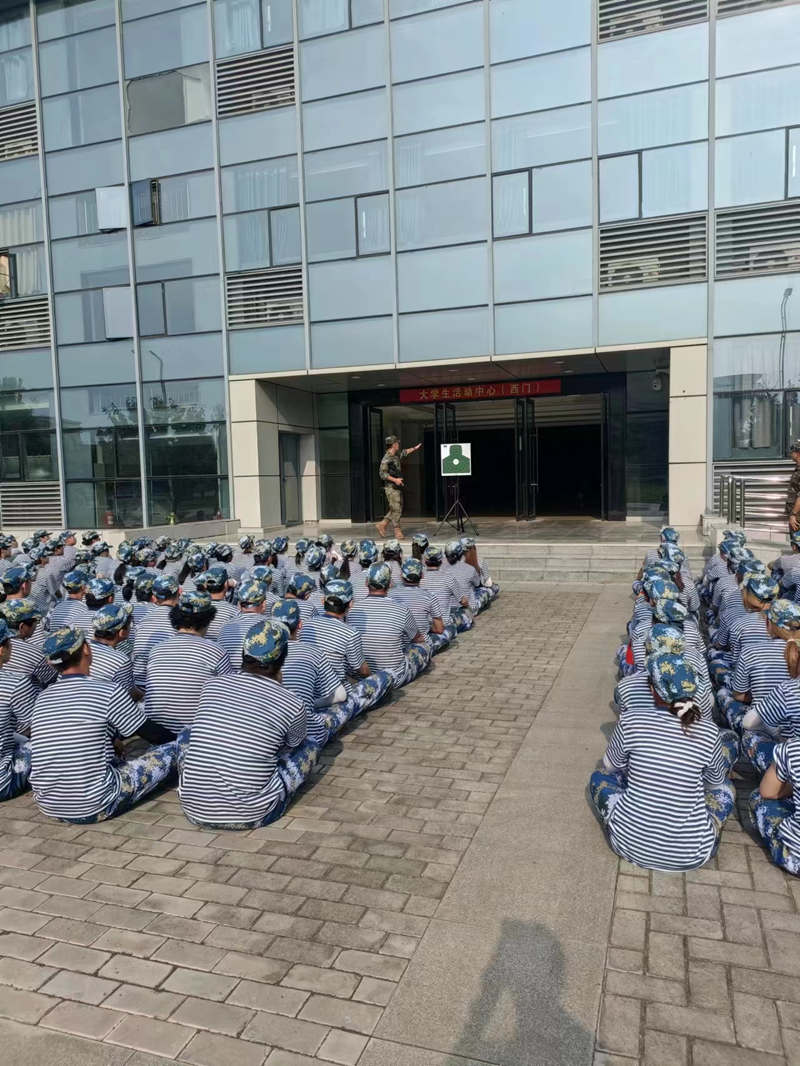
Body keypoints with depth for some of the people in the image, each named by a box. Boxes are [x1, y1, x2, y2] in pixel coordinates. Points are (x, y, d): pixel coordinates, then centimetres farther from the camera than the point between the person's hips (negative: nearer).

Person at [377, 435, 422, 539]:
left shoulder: (396, 455, 12)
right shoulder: (386, 459, -15)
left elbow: (404, 452, 34)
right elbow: (382, 473, -18)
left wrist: (415, 448, 37)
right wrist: (395, 480, -22)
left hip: (397, 487, 9)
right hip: (391, 488, -9)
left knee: (398, 509, 10)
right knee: (396, 509, -6)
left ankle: (382, 524, 17)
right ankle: (397, 531, 2)